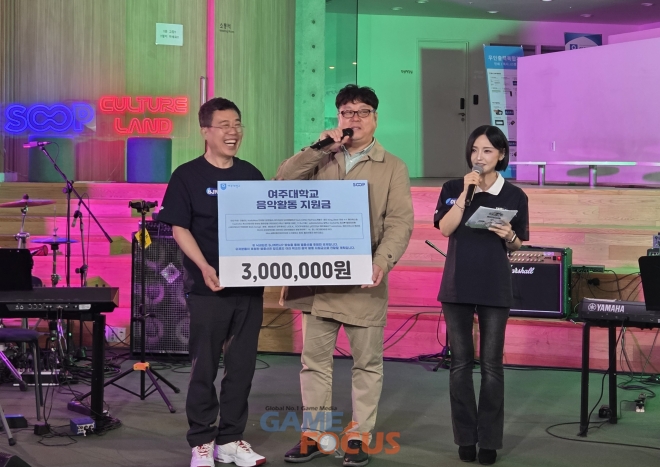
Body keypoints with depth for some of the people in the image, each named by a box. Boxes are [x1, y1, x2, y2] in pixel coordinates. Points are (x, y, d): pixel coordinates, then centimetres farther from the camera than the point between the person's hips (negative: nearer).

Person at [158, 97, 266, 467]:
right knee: (205, 366, 3)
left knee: (242, 366, 8)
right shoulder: (188, 176, -3)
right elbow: (179, 228, -7)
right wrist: (204, 267, -19)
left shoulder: (251, 175, 10)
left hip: (249, 285, 4)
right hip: (208, 287, -4)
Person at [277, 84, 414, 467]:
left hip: (363, 280, -3)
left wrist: (382, 261, -23)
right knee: (315, 359, 8)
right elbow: (283, 182, -1)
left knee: (367, 362, 4)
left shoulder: (392, 167, 3)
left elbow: (400, 223, -6)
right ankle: (313, 434, 16)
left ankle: (359, 436, 13)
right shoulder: (320, 160, 14)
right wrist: (319, 148, -8)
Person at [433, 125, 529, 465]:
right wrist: (465, 193, -16)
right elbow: (445, 228, -11)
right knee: (461, 362, 4)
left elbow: (517, 245, 8)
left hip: (495, 287, -1)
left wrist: (508, 236, -14)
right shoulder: (452, 189, 4)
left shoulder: (514, 195, 2)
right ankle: (466, 437, 12)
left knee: (491, 364, 0)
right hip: (457, 285, 1)